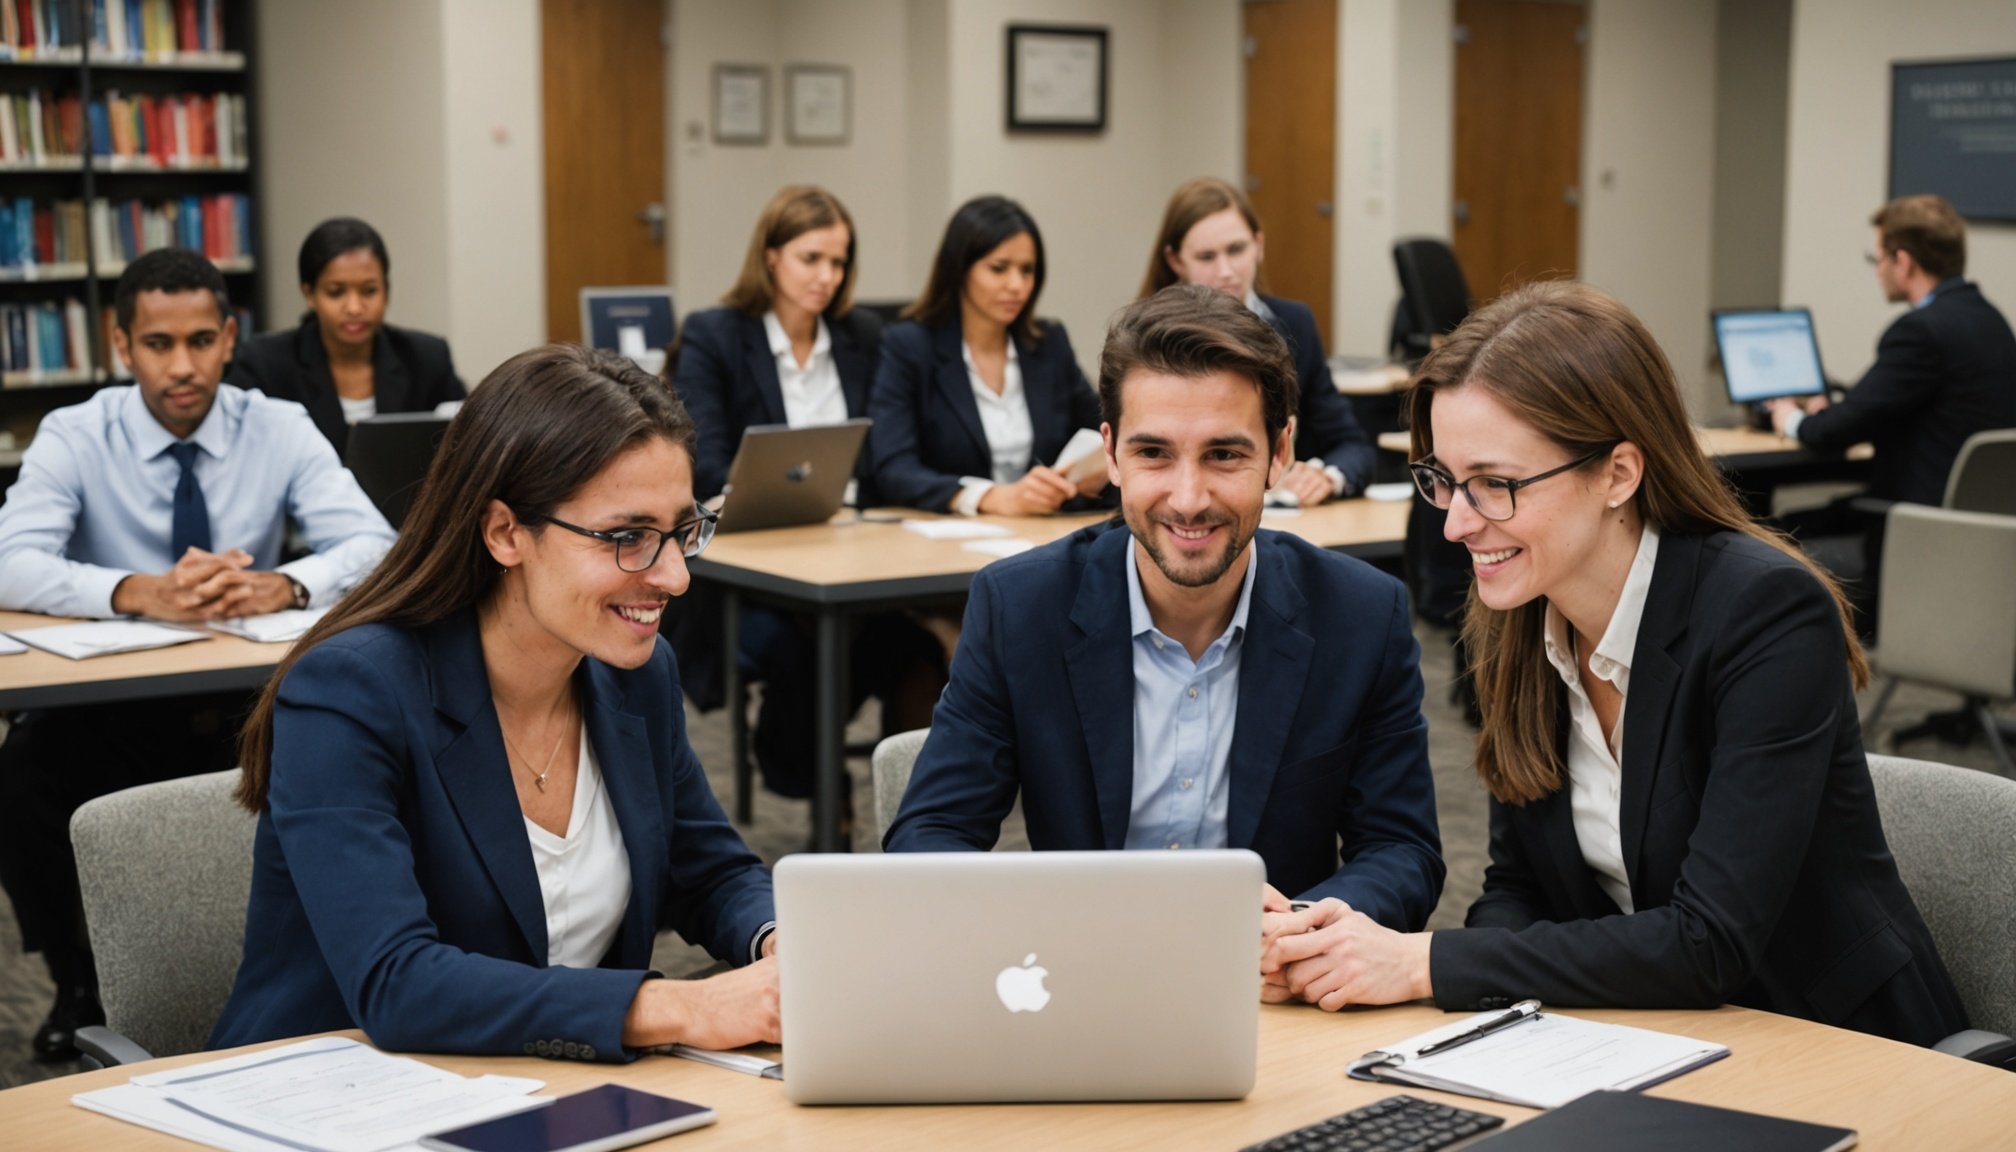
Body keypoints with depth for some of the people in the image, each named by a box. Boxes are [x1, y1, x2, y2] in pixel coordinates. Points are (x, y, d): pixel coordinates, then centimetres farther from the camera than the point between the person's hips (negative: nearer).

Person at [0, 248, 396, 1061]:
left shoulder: (280, 430, -1)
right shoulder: (74, 438, -4)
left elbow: (373, 544, -12)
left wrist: (284, 585, -34)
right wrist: (141, 593, -39)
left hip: (246, 711, 0)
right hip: (110, 713, 0)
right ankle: (77, 983, -3)